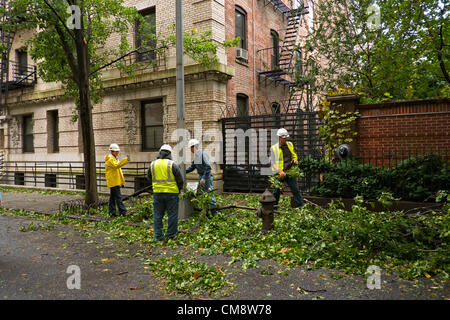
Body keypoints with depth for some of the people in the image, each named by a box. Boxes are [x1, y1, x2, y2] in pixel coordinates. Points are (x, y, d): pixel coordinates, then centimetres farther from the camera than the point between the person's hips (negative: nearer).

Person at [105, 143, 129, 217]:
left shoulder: (115, 158, 21)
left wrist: (122, 180, 21)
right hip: (113, 182, -10)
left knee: (112, 197, 11)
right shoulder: (110, 159, -11)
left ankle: (112, 212, 15)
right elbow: (116, 165, -29)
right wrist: (126, 160, -37)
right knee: (118, 197, -11)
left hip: (116, 181, 10)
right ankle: (123, 212, -12)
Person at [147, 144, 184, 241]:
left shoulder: (153, 164, 4)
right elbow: (180, 179, -5)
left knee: (158, 215, 13)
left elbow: (149, 177, 18)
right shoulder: (172, 164, -8)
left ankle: (158, 236, 15)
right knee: (172, 215, 7)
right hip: (171, 193, -3)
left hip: (157, 192, 3)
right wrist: (179, 189, 13)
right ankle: (170, 235, 13)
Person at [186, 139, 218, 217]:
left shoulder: (203, 154, -16)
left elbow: (208, 167, -21)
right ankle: (206, 214, 20)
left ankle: (214, 213, 0)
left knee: (209, 195, -7)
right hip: (201, 177, 9)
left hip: (207, 177, -9)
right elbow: (192, 167, 20)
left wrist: (204, 178, -23)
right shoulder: (196, 156, 12)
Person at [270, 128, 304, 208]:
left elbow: (294, 156, 21)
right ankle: (274, 206, 23)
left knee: (296, 189, -3)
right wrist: (280, 171, -25)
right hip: (279, 173, -2)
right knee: (276, 191, 6)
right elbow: (273, 163, -9)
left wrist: (295, 160, -4)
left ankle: (301, 205, 2)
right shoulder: (273, 148, -3)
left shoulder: (290, 144, 10)